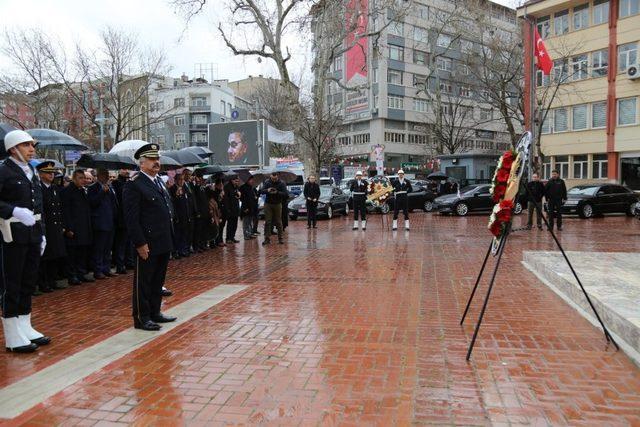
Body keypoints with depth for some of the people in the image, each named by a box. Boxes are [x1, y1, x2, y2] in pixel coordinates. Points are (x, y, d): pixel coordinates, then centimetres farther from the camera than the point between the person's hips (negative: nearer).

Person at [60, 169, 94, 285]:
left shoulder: (84, 191, 15)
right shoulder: (67, 191, -8)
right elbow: (66, 211, -12)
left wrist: (89, 227, 14)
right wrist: (69, 228, -17)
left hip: (85, 229, 7)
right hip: (74, 229, -7)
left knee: (83, 252, 11)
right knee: (72, 253, 0)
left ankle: (82, 274, 20)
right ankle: (72, 276, 7)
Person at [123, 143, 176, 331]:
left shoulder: (160, 182, 15)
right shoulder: (134, 185, -11)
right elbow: (131, 218, -15)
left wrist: (170, 238, 15)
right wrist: (140, 243, -18)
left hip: (164, 243, 8)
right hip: (148, 243, -8)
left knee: (158, 280, 17)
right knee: (143, 281, 4)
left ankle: (155, 312, 29)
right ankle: (141, 318, 14)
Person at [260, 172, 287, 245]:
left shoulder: (281, 183, -6)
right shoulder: (267, 182, -1)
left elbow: (285, 194, -13)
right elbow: (261, 191, -6)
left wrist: (277, 192, -29)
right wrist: (267, 190, -28)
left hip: (277, 204, -1)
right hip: (268, 204, 1)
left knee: (278, 222, 4)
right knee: (267, 222, -2)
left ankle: (280, 238, 12)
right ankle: (267, 238, 2)